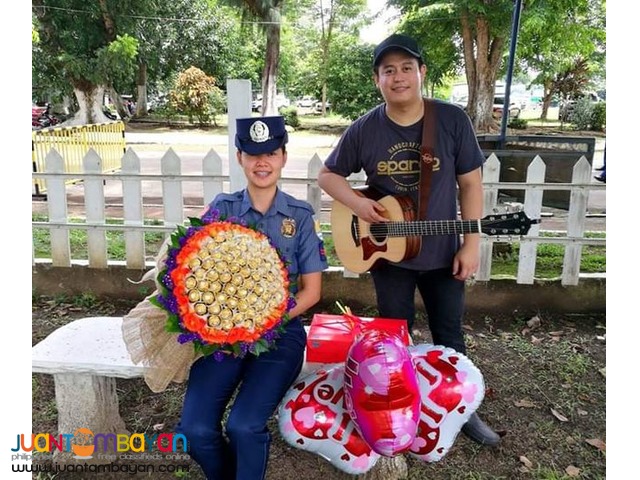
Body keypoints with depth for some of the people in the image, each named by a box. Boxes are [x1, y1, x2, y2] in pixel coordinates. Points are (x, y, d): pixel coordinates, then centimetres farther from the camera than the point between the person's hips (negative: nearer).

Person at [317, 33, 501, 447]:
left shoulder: (452, 120, -10)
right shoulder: (364, 130, -8)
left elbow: (470, 183, -6)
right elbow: (328, 175, 3)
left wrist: (472, 244, -9)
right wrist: (357, 203, -15)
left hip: (443, 253, 0)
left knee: (449, 336, 15)